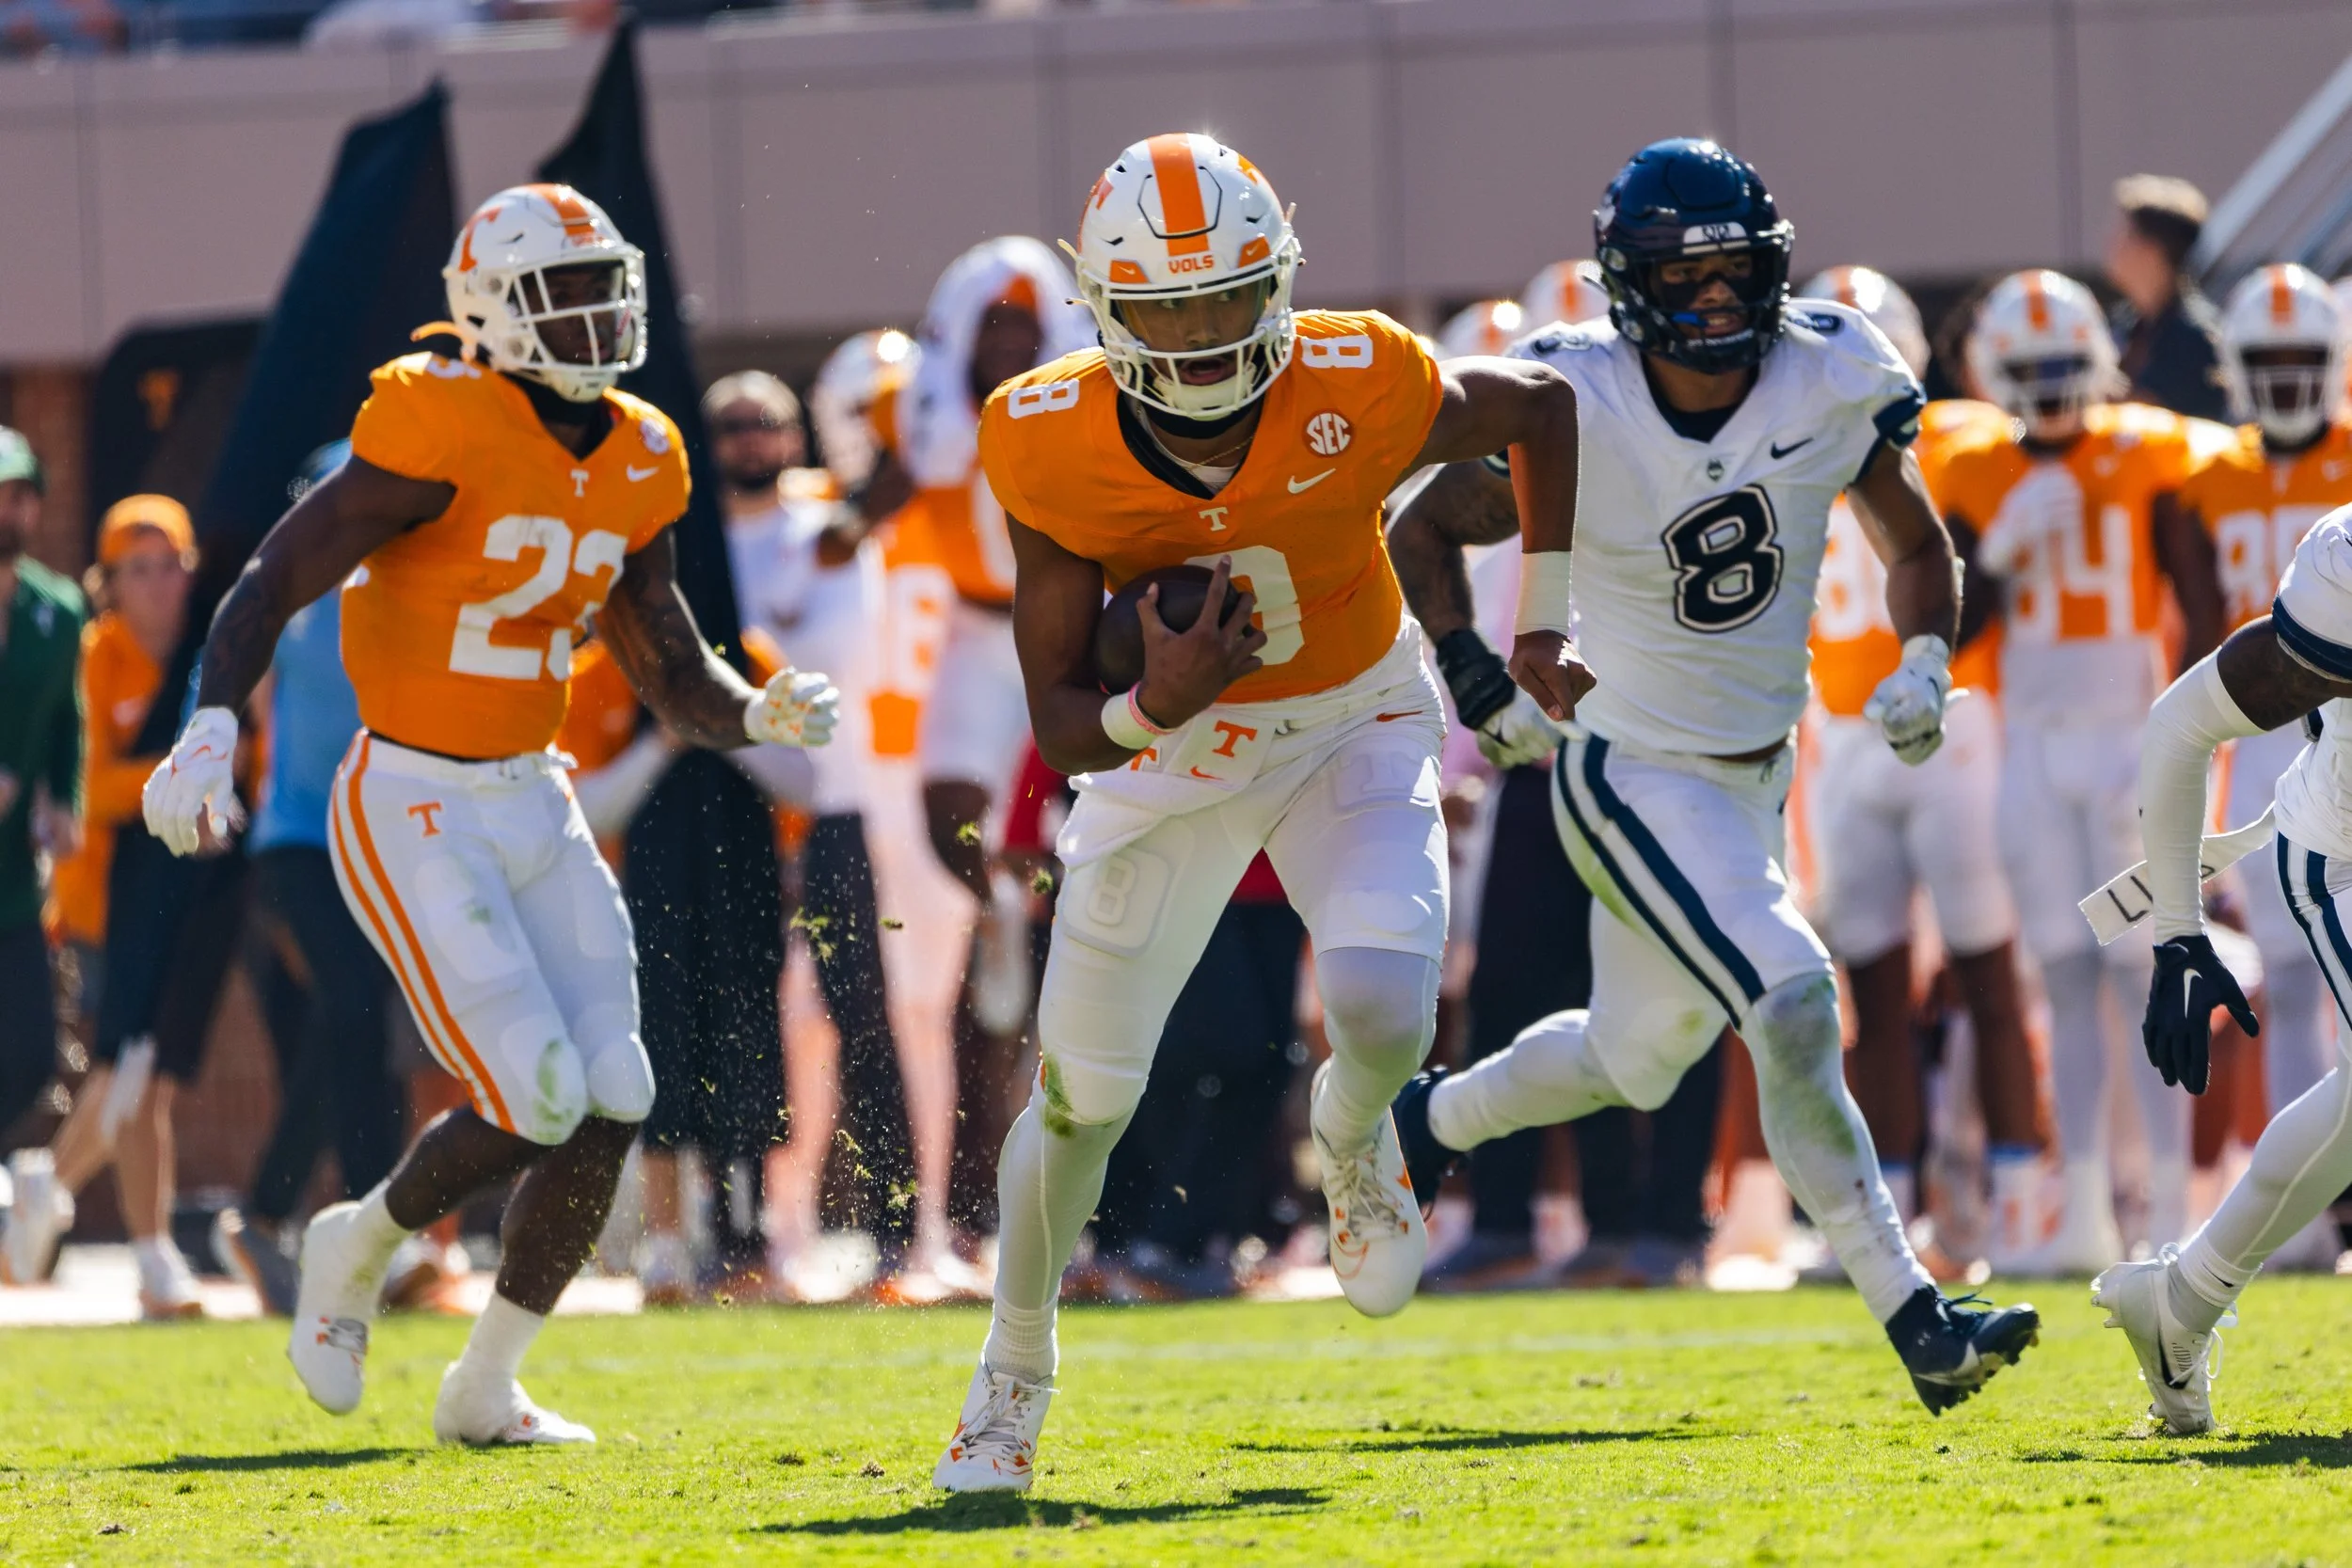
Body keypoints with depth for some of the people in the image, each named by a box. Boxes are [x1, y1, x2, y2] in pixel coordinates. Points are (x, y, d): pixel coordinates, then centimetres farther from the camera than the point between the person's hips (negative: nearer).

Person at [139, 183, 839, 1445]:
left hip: (533, 806, 8)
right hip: (413, 810, -7)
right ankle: (355, 1253, 15)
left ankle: (484, 1389, 15)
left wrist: (760, 716, -7)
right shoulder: (440, 435, -16)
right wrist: (211, 728, -31)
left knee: (611, 1102, 0)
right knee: (537, 1100, -15)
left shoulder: (632, 465, 7)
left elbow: (674, 677, 13)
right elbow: (270, 587, -17)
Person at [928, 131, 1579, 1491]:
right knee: (1082, 1093, 3)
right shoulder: (1054, 451, -25)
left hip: (1353, 729, -1)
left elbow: (1540, 408, -5)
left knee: (1385, 1010, -26)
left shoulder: (1359, 396, -29)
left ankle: (1352, 1138, 14)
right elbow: (1061, 725, -18)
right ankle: (1015, 1371, 29)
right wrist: (1152, 707, -40)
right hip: (1170, 750, 1)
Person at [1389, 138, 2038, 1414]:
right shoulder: (1570, 409, -20)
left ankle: (1422, 1122, 48)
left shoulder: (1830, 380, -9)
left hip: (1753, 777, 6)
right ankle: (1913, 1320, -23)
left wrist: (1922, 665, -13)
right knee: (1791, 1001, -23)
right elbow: (1429, 532, -4)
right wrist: (1486, 674, -14)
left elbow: (1916, 551, 5)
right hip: (1632, 773, -6)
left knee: (1635, 1057, 20)